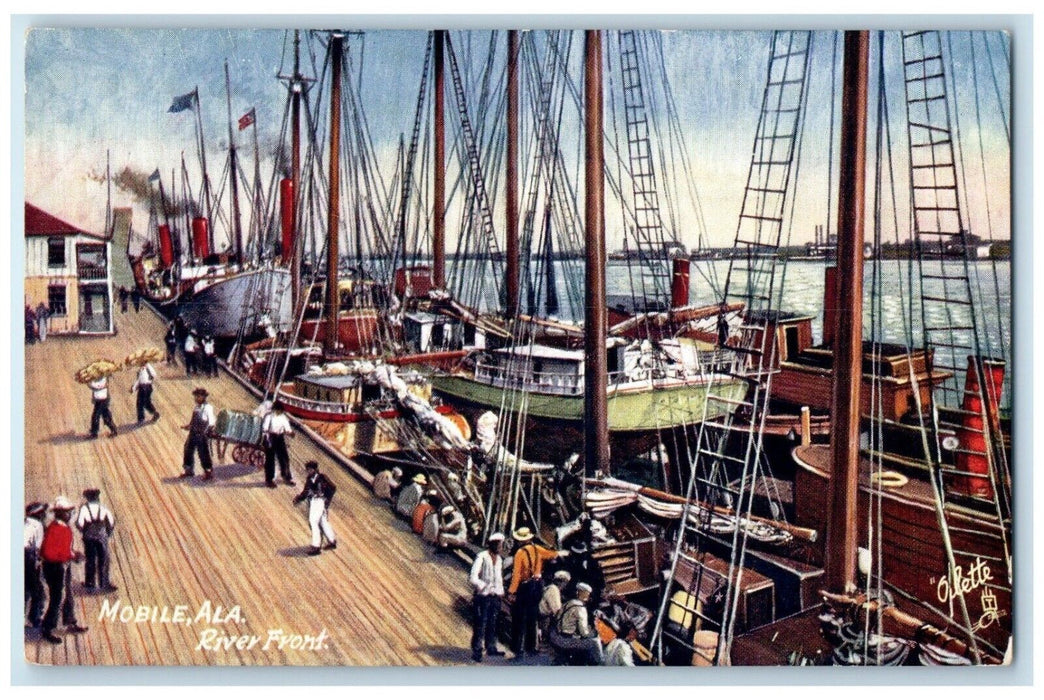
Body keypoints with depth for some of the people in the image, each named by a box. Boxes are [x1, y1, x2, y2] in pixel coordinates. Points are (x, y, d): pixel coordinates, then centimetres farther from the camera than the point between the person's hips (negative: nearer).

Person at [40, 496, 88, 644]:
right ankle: (47, 630, 9)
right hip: (55, 567, -9)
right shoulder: (53, 529, -22)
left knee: (68, 596, 19)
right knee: (57, 599, -4)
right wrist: (70, 556, -27)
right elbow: (47, 553, -27)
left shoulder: (66, 527, 6)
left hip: (65, 566, 9)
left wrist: (74, 554, 3)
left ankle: (70, 624, 33)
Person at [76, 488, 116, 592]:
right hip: (102, 536, 0)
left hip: (89, 537, 0)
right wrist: (109, 532, 12)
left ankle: (90, 583, 16)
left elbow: (79, 523, -15)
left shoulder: (84, 508, -6)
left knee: (90, 560, 11)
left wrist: (82, 532, 3)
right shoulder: (103, 508, -1)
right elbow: (112, 521, -1)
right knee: (103, 560, 4)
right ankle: (104, 584, 4)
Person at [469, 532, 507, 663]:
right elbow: (472, 578, -17)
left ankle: (491, 648, 24)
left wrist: (501, 591, 11)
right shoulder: (482, 557, -11)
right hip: (483, 596, -7)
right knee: (480, 625, -5)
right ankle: (476, 651, 1)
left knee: (492, 624, 13)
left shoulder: (499, 559, 12)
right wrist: (484, 587, -22)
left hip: (495, 596, 7)